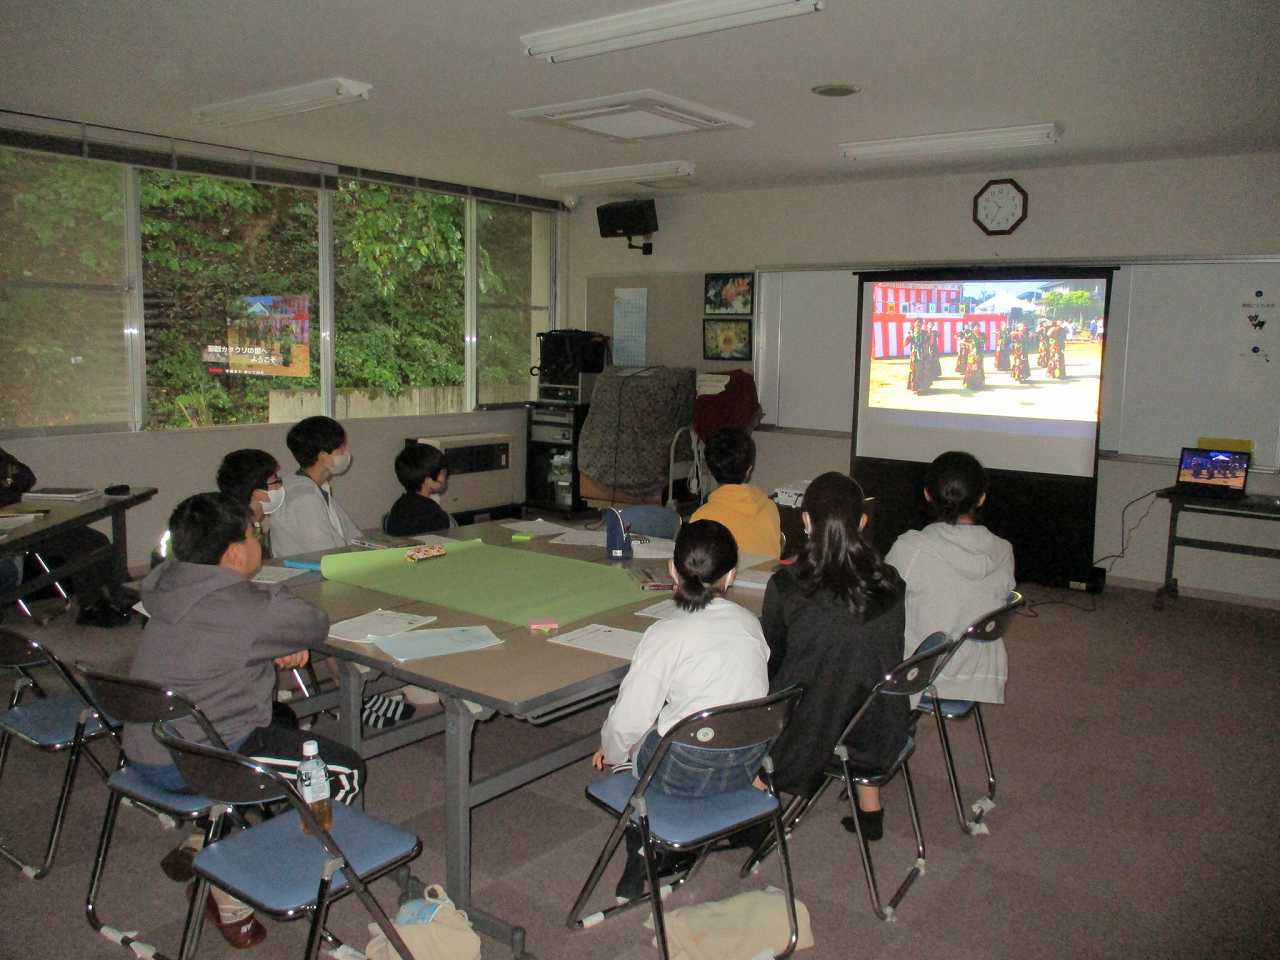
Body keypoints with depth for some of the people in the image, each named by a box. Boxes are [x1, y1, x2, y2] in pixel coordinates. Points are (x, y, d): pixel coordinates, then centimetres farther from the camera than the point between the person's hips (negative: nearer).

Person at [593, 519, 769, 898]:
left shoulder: (666, 635, -19)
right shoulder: (750, 623, -2)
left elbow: (627, 722, -16)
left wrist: (610, 750, 8)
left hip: (688, 771, -5)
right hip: (748, 763, 6)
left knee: (629, 745, 25)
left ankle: (639, 862, 31)